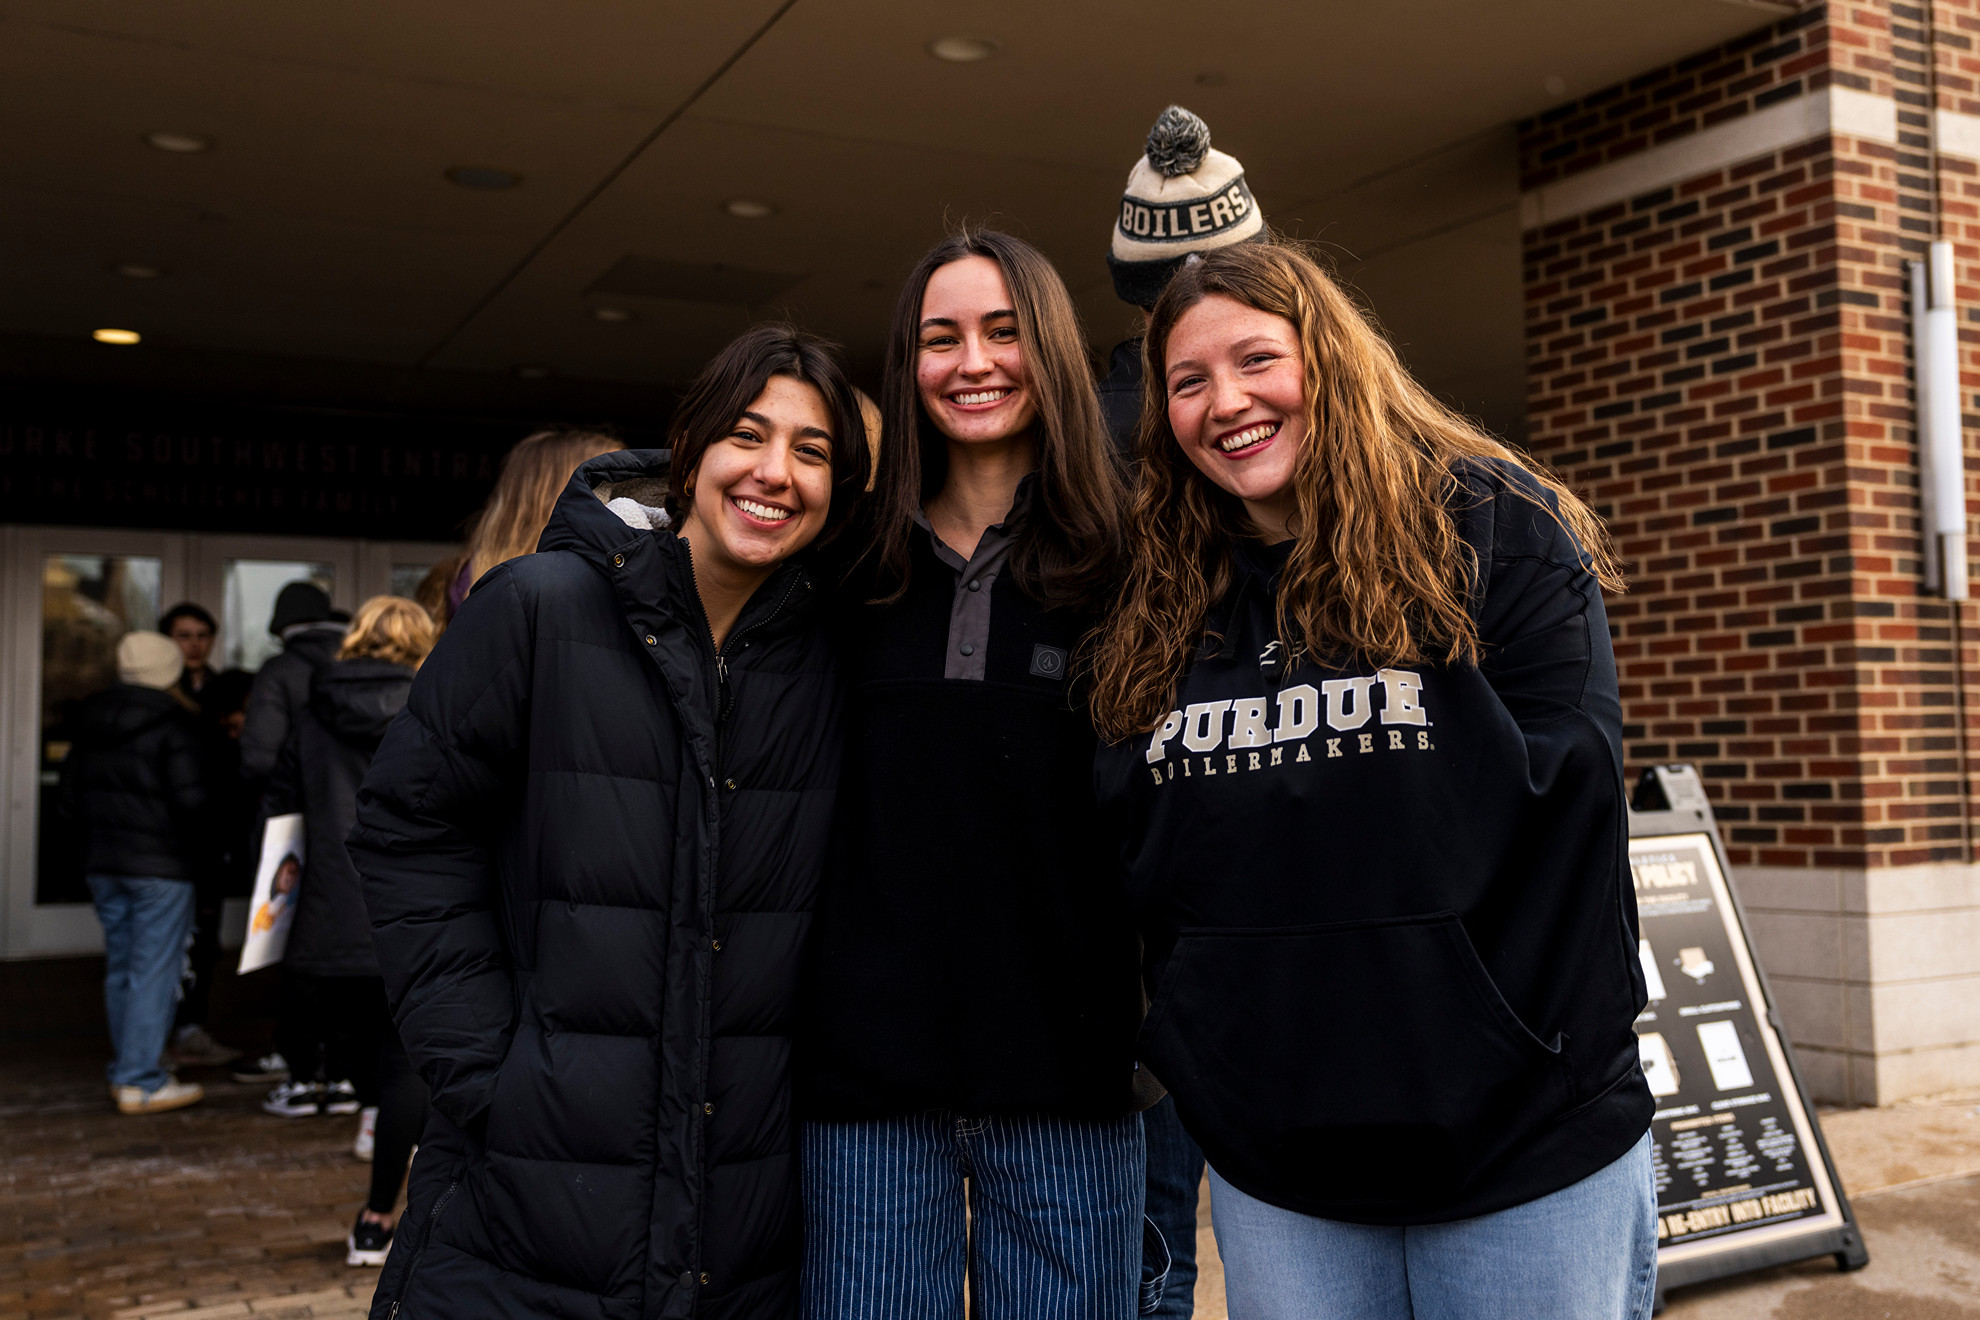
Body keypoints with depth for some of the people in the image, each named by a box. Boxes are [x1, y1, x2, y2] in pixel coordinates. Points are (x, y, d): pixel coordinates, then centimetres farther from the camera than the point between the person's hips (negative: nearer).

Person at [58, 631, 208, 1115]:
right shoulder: (172, 724, -14)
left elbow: (69, 797, 14)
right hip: (160, 865, -7)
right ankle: (140, 1083, -3)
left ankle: (124, 1072, 24)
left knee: (121, 967, 16)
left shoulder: (90, 723, 9)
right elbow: (190, 797, -20)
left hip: (103, 862, 7)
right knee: (155, 971, -3)